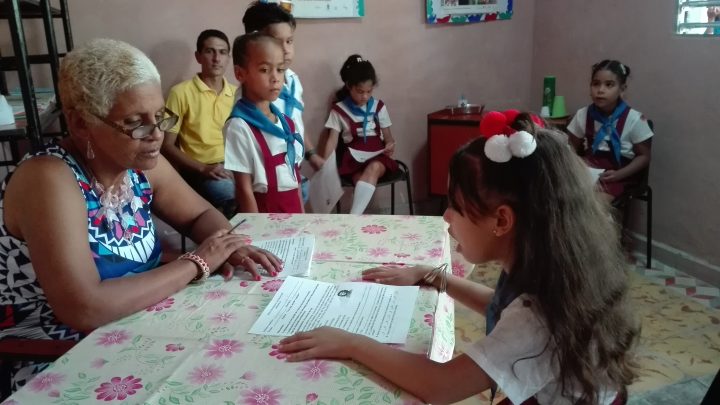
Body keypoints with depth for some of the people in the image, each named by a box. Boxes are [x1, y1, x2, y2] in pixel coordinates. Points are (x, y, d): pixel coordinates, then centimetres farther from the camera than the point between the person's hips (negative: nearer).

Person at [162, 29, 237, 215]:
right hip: (199, 171, -4)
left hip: (234, 167, 4)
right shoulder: (181, 92, -2)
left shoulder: (237, 93, 14)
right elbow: (167, 145, -2)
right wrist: (203, 168, -14)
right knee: (227, 191, -36)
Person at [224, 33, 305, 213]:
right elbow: (245, 190, -14)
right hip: (264, 211, -6)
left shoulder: (286, 122, 6)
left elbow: (295, 177, 11)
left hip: (293, 209, 6)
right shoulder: (239, 126, -15)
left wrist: (302, 218, 10)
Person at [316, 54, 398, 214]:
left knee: (373, 169, -35)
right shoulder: (339, 110, 2)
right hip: (353, 158, 0)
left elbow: (387, 135, 11)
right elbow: (332, 140, -2)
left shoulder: (378, 107, 7)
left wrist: (390, 144, -14)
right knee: (363, 181, -33)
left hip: (376, 155, 1)